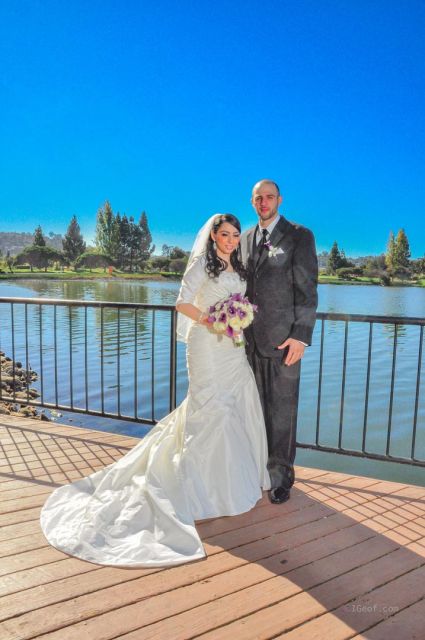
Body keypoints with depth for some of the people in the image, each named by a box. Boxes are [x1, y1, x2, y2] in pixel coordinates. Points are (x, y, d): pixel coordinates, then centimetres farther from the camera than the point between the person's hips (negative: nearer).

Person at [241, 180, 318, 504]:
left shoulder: (299, 236, -3)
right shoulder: (247, 238, 14)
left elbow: (307, 289, -8)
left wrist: (301, 336, -15)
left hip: (283, 338, -5)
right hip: (251, 339, 5)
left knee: (282, 409, 4)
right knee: (256, 406, 12)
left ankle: (281, 475, 19)